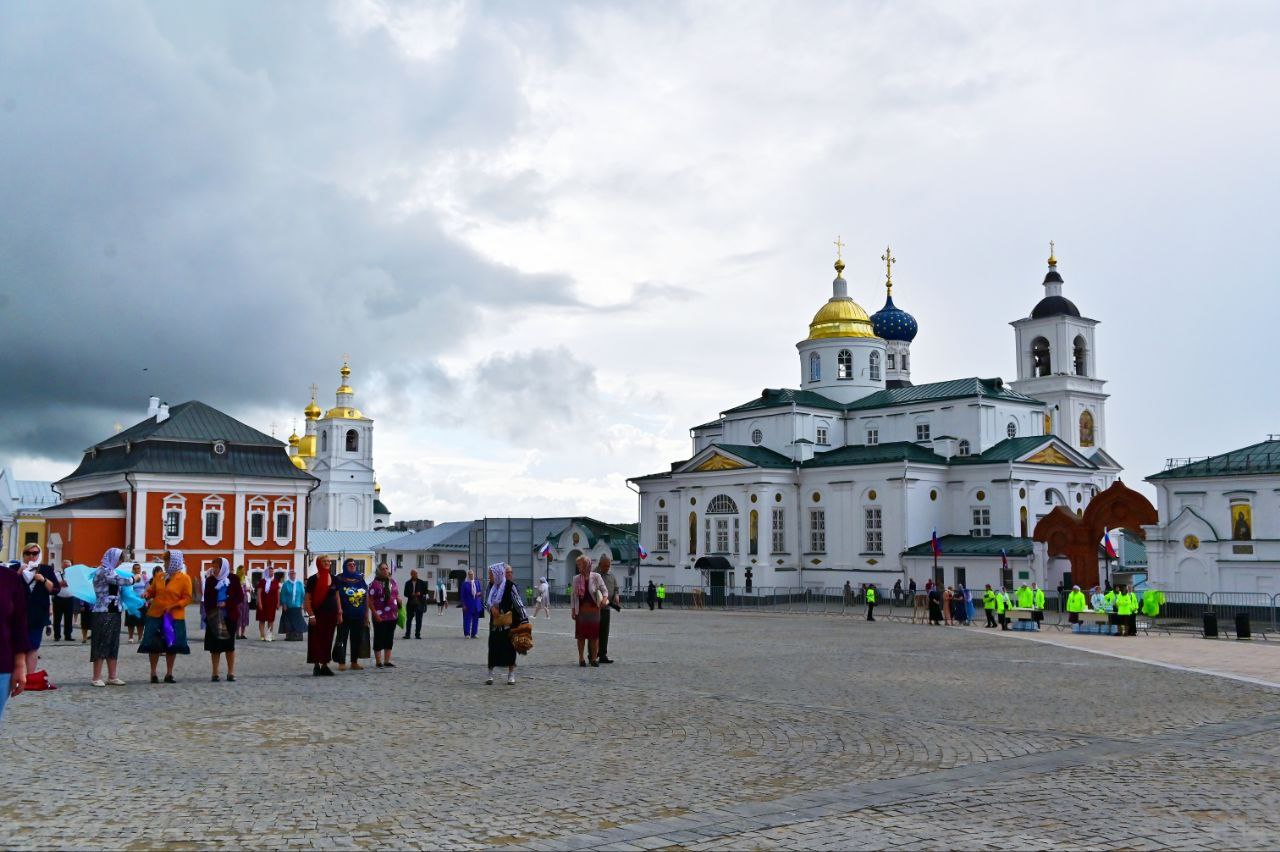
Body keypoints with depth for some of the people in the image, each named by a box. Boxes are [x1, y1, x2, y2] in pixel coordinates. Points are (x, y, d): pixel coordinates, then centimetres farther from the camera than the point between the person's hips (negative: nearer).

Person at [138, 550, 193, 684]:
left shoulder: (184, 579, -4)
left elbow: (187, 598, -6)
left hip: (174, 618, -3)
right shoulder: (159, 577, 8)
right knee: (153, 645, 2)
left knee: (172, 645, 4)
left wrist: (173, 606, -18)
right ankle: (153, 673, 13)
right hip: (155, 615, 3)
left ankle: (169, 674, 16)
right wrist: (147, 594, -5)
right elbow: (151, 590, 17)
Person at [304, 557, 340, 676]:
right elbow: (307, 599, -7)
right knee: (316, 640, -2)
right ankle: (316, 665, 6)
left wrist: (339, 613, 9)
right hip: (318, 614, -5)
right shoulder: (313, 579, -5)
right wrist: (311, 615, -15)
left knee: (328, 640, 7)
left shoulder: (333, 579, 11)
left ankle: (324, 665, 14)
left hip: (331, 614, 5)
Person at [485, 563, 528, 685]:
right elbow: (488, 601, 16)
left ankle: (511, 675, 11)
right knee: (493, 647, 4)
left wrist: (524, 620, -15)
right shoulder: (492, 586, 6)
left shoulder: (510, 586, -13)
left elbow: (518, 603, -13)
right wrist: (492, 608, -6)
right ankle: (490, 674, 13)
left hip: (508, 623, -5)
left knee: (509, 648, 1)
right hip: (495, 623, 5)